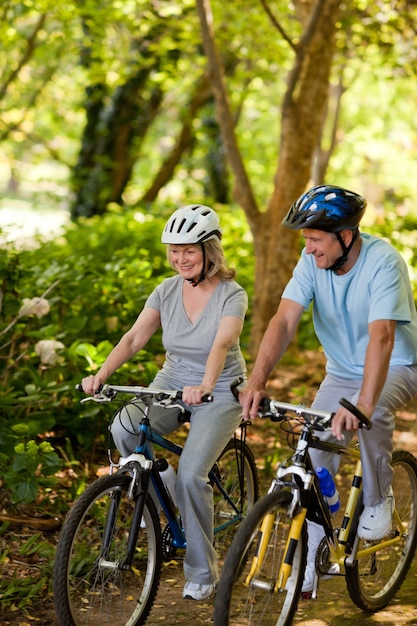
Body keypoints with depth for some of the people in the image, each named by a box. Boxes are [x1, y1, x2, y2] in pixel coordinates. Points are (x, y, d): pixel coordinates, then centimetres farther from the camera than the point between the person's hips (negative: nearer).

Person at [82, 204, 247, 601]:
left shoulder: (231, 295, -15)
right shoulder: (167, 290, -2)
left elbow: (222, 344, -32)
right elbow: (134, 337, -11)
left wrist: (204, 386, -51)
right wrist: (101, 375, -27)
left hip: (219, 392, -4)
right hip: (172, 382, 4)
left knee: (190, 475, -22)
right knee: (123, 428, -27)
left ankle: (201, 574, -3)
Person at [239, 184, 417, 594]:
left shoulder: (382, 262, -28)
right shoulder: (312, 262, -14)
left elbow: (381, 336, -40)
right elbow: (284, 320, -23)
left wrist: (362, 403, -53)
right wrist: (256, 382, -39)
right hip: (342, 370, 5)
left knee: (374, 411, -36)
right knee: (314, 456, -8)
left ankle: (378, 502, -10)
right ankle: (314, 559, 5)